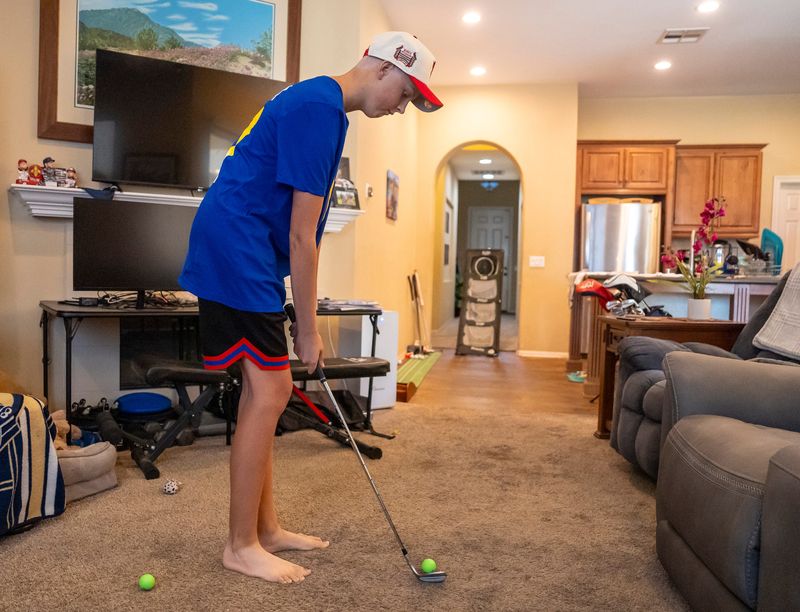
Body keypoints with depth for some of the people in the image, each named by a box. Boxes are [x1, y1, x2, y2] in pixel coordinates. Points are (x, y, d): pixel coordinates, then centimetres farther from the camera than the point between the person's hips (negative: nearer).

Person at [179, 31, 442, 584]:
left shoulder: (324, 105, 17)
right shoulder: (318, 108, -16)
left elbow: (300, 230, 17)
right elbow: (301, 236, -18)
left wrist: (303, 318, 16)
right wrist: (308, 327, -11)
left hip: (246, 255, 11)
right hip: (236, 252, -11)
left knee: (265, 390, 11)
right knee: (269, 392, -8)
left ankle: (265, 528, 23)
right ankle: (241, 546, 7)